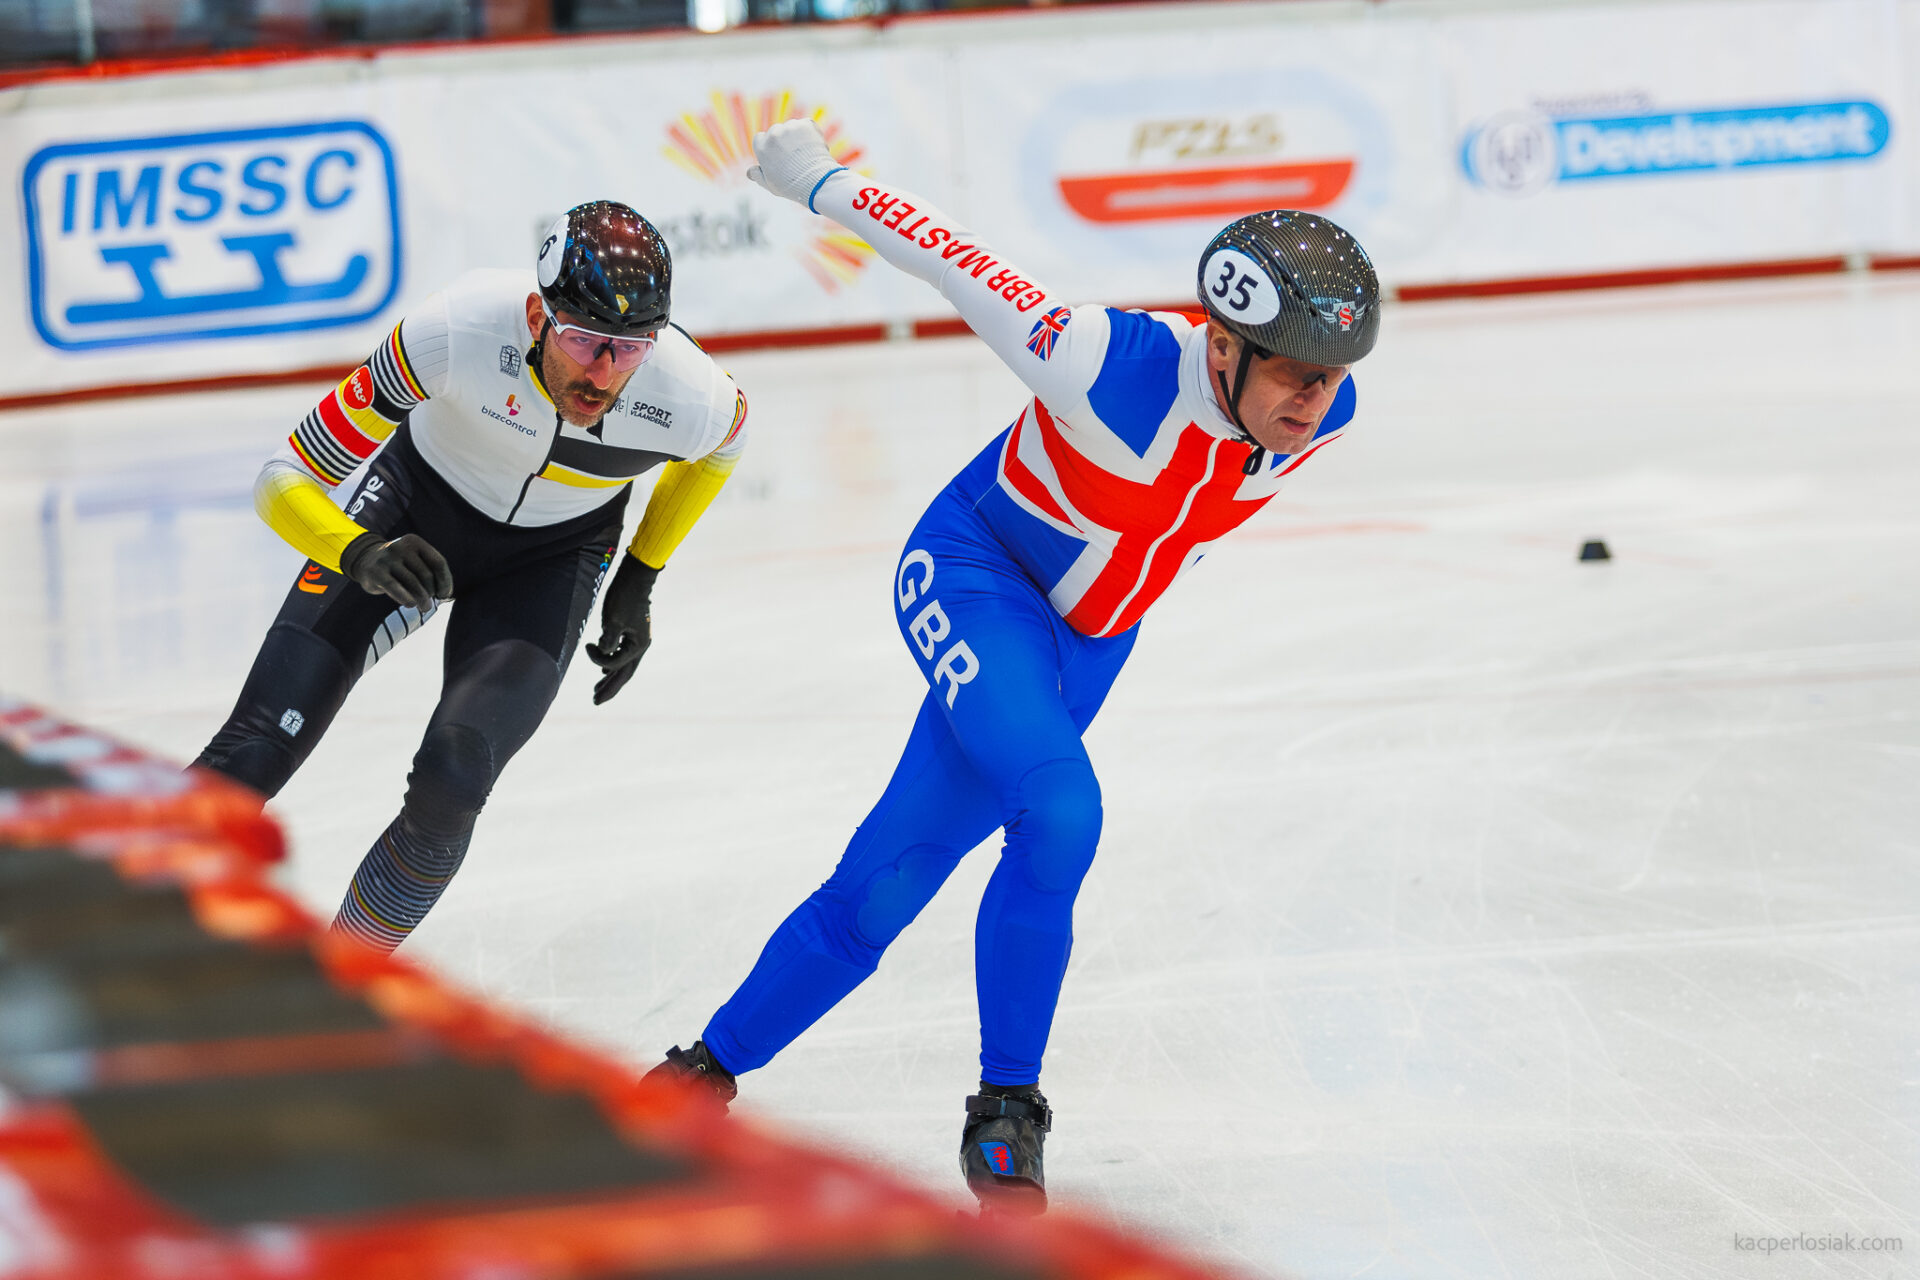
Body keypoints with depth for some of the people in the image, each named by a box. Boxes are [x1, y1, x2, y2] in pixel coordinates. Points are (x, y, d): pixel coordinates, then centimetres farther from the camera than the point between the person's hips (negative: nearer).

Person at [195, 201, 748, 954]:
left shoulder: (690, 398, -30)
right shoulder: (461, 327, -37)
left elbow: (724, 437, 0)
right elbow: (284, 481, -29)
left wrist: (639, 580, 3)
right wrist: (360, 553, -48)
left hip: (552, 558, 1)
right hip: (418, 506, -1)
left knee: (449, 783, -22)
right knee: (253, 756, -11)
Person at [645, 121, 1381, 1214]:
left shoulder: (1326, 414, -16)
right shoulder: (1111, 366, -34)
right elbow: (958, 259, -22)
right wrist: (822, 182, -8)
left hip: (1088, 635, 6)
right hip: (977, 574, -6)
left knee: (894, 878, 8)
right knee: (1060, 813, -28)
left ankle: (719, 1063, 26)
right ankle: (1005, 1116, -13)